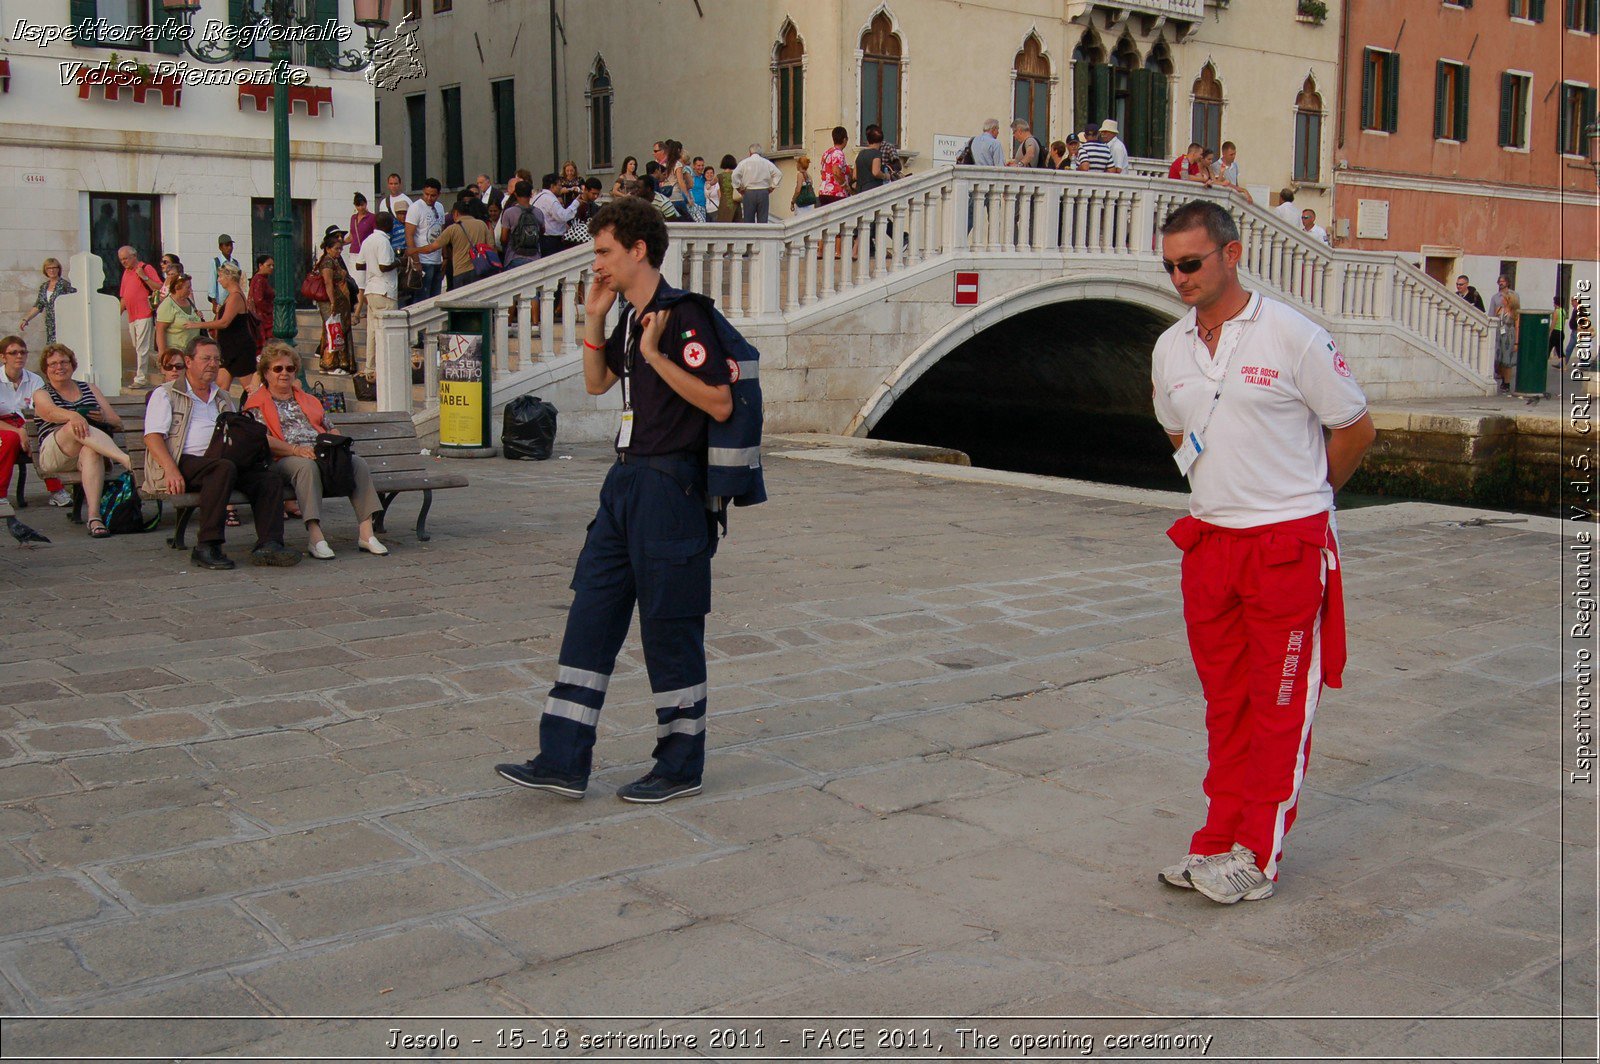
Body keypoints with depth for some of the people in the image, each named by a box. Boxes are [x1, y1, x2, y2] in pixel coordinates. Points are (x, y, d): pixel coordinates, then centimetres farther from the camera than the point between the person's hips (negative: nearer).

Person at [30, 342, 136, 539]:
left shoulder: (90, 389, 26)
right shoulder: (41, 395, 17)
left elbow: (118, 424, 20)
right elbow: (52, 412, -10)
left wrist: (104, 419, -4)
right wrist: (74, 416, -33)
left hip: (89, 451, 2)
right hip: (53, 455, -2)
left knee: (91, 451, -38)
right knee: (76, 426, -34)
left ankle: (94, 516, -54)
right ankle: (126, 460, -55)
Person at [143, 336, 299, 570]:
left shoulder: (225, 400, 30)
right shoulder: (165, 395, 12)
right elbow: (152, 436, -1)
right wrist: (171, 469, -19)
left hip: (221, 461, 6)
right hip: (184, 463, -5)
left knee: (270, 478, -21)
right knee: (224, 468, -38)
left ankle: (268, 545, -35)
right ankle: (207, 547, -37)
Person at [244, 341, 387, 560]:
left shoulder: (308, 400, 30)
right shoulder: (257, 404, 13)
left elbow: (331, 429, 24)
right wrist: (295, 449, -18)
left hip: (323, 454, 5)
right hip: (284, 459, -5)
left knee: (358, 462, -24)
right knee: (307, 465, -40)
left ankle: (365, 532, -34)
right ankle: (315, 535, -48)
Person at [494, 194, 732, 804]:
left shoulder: (683, 316, -14)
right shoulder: (630, 317, 13)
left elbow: (720, 404, -19)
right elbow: (597, 383, 24)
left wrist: (655, 355, -21)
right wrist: (593, 320, 12)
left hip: (671, 488, -9)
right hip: (627, 481, 9)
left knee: (670, 629, 2)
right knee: (590, 618, 9)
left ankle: (680, 767, 17)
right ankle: (563, 761, 15)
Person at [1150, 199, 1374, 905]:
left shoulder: (1292, 336, -11)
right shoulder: (1169, 350, 7)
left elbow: (1356, 430, -2)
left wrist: (1299, 496, 8)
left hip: (1288, 546, -6)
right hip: (1208, 541, 6)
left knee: (1280, 703, 1)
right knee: (1224, 700, 12)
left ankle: (1257, 856, 8)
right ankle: (1220, 839, 22)